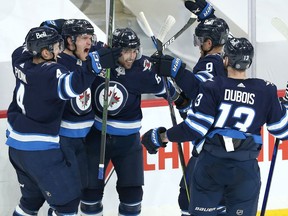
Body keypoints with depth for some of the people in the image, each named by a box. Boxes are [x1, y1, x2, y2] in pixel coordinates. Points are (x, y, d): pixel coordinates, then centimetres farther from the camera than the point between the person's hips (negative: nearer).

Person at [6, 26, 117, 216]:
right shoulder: (50, 73, -25)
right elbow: (72, 86, -43)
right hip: (39, 151, -9)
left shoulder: (22, 60, -2)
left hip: (16, 145, 9)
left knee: (33, 195, 25)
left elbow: (24, 49, 21)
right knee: (68, 197, -1)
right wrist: (93, 65, -47)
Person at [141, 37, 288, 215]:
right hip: (246, 169, 1)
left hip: (211, 165, -1)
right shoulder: (266, 91, -3)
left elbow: (195, 127, -13)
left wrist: (162, 137, -1)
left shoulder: (213, 87, -9)